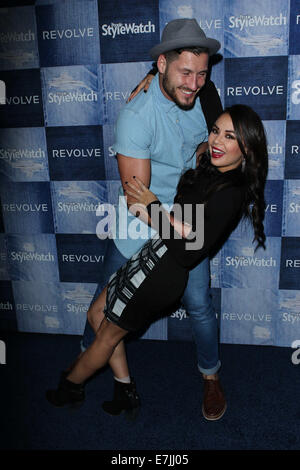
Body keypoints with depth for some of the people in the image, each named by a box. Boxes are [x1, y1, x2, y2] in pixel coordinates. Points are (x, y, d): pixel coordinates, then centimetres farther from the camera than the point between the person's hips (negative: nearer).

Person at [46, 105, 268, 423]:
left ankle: (70, 388, 37)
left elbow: (188, 254, -22)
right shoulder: (212, 171, 4)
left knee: (108, 333, 11)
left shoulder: (229, 195, -22)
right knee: (99, 312, 20)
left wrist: (154, 209, -15)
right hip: (154, 257, 9)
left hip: (162, 273, -9)